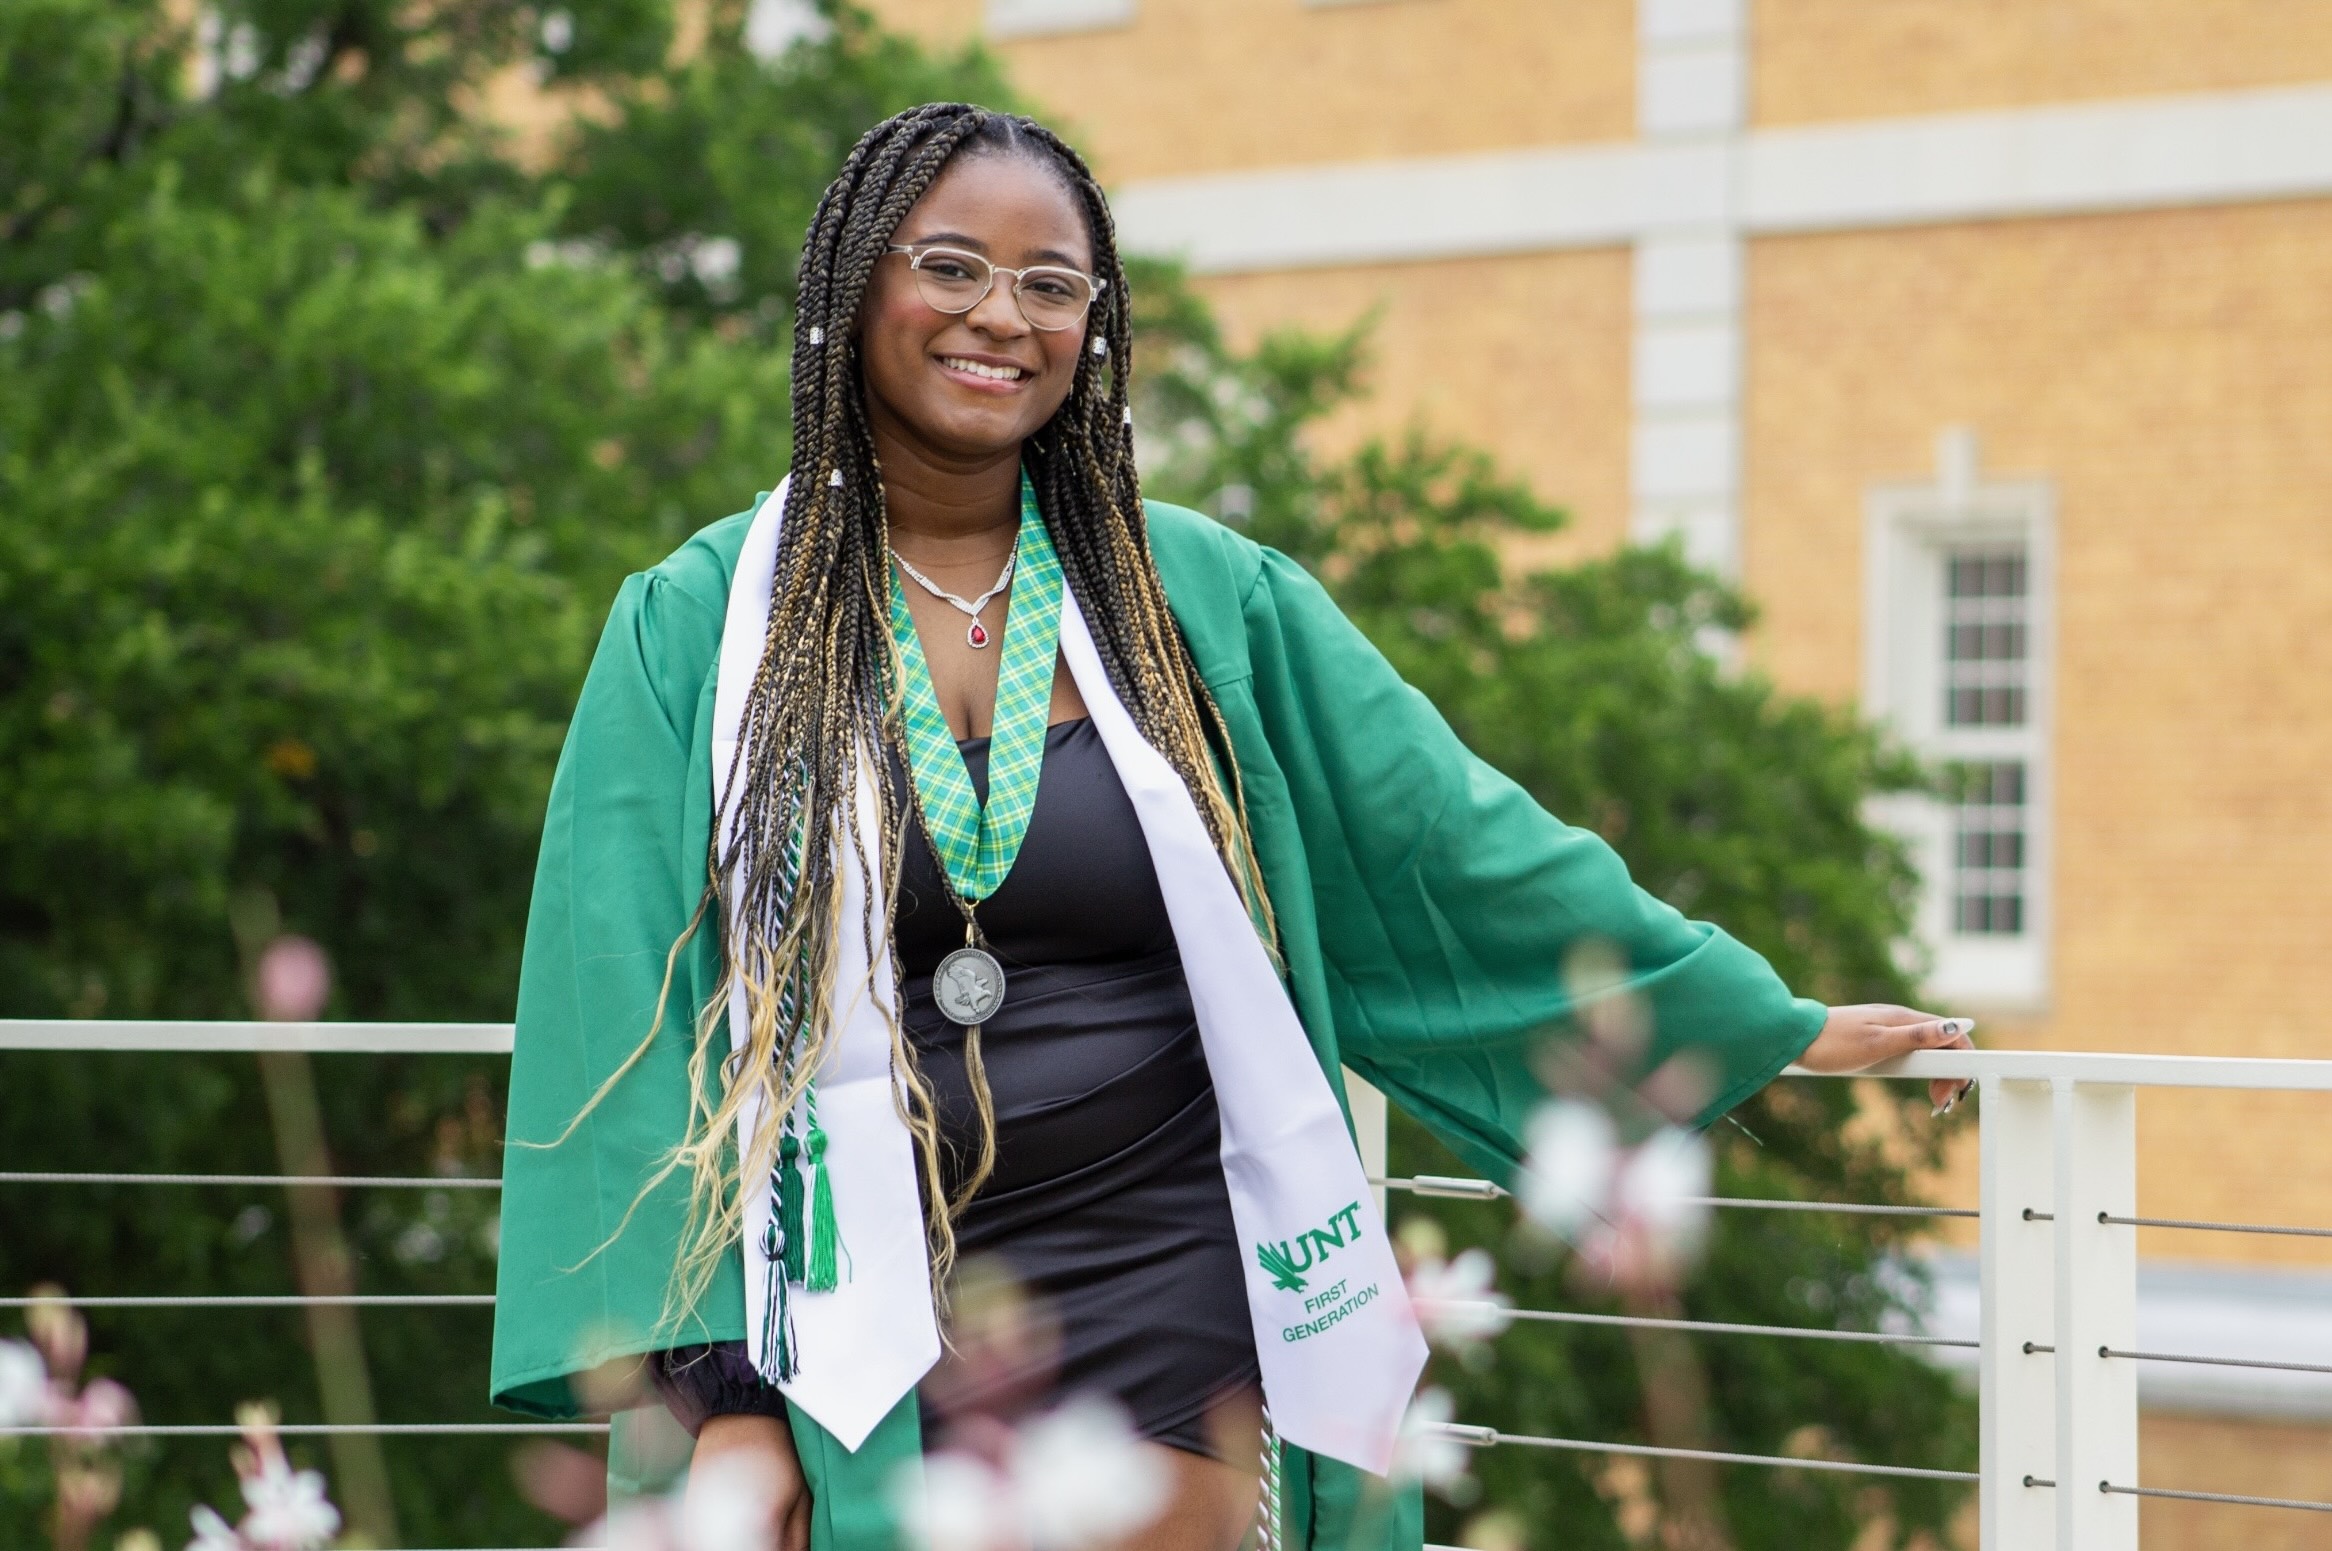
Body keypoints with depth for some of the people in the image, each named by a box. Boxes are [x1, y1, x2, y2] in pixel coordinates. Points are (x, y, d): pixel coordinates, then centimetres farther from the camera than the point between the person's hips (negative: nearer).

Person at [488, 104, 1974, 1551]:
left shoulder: (1203, 599, 7)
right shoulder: (696, 628, 2)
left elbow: (1458, 847, 12)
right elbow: (636, 1012, -1)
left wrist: (1764, 1021, 14)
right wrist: (713, 1380, -9)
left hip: (1156, 1321, 1)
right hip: (847, 1329, -1)